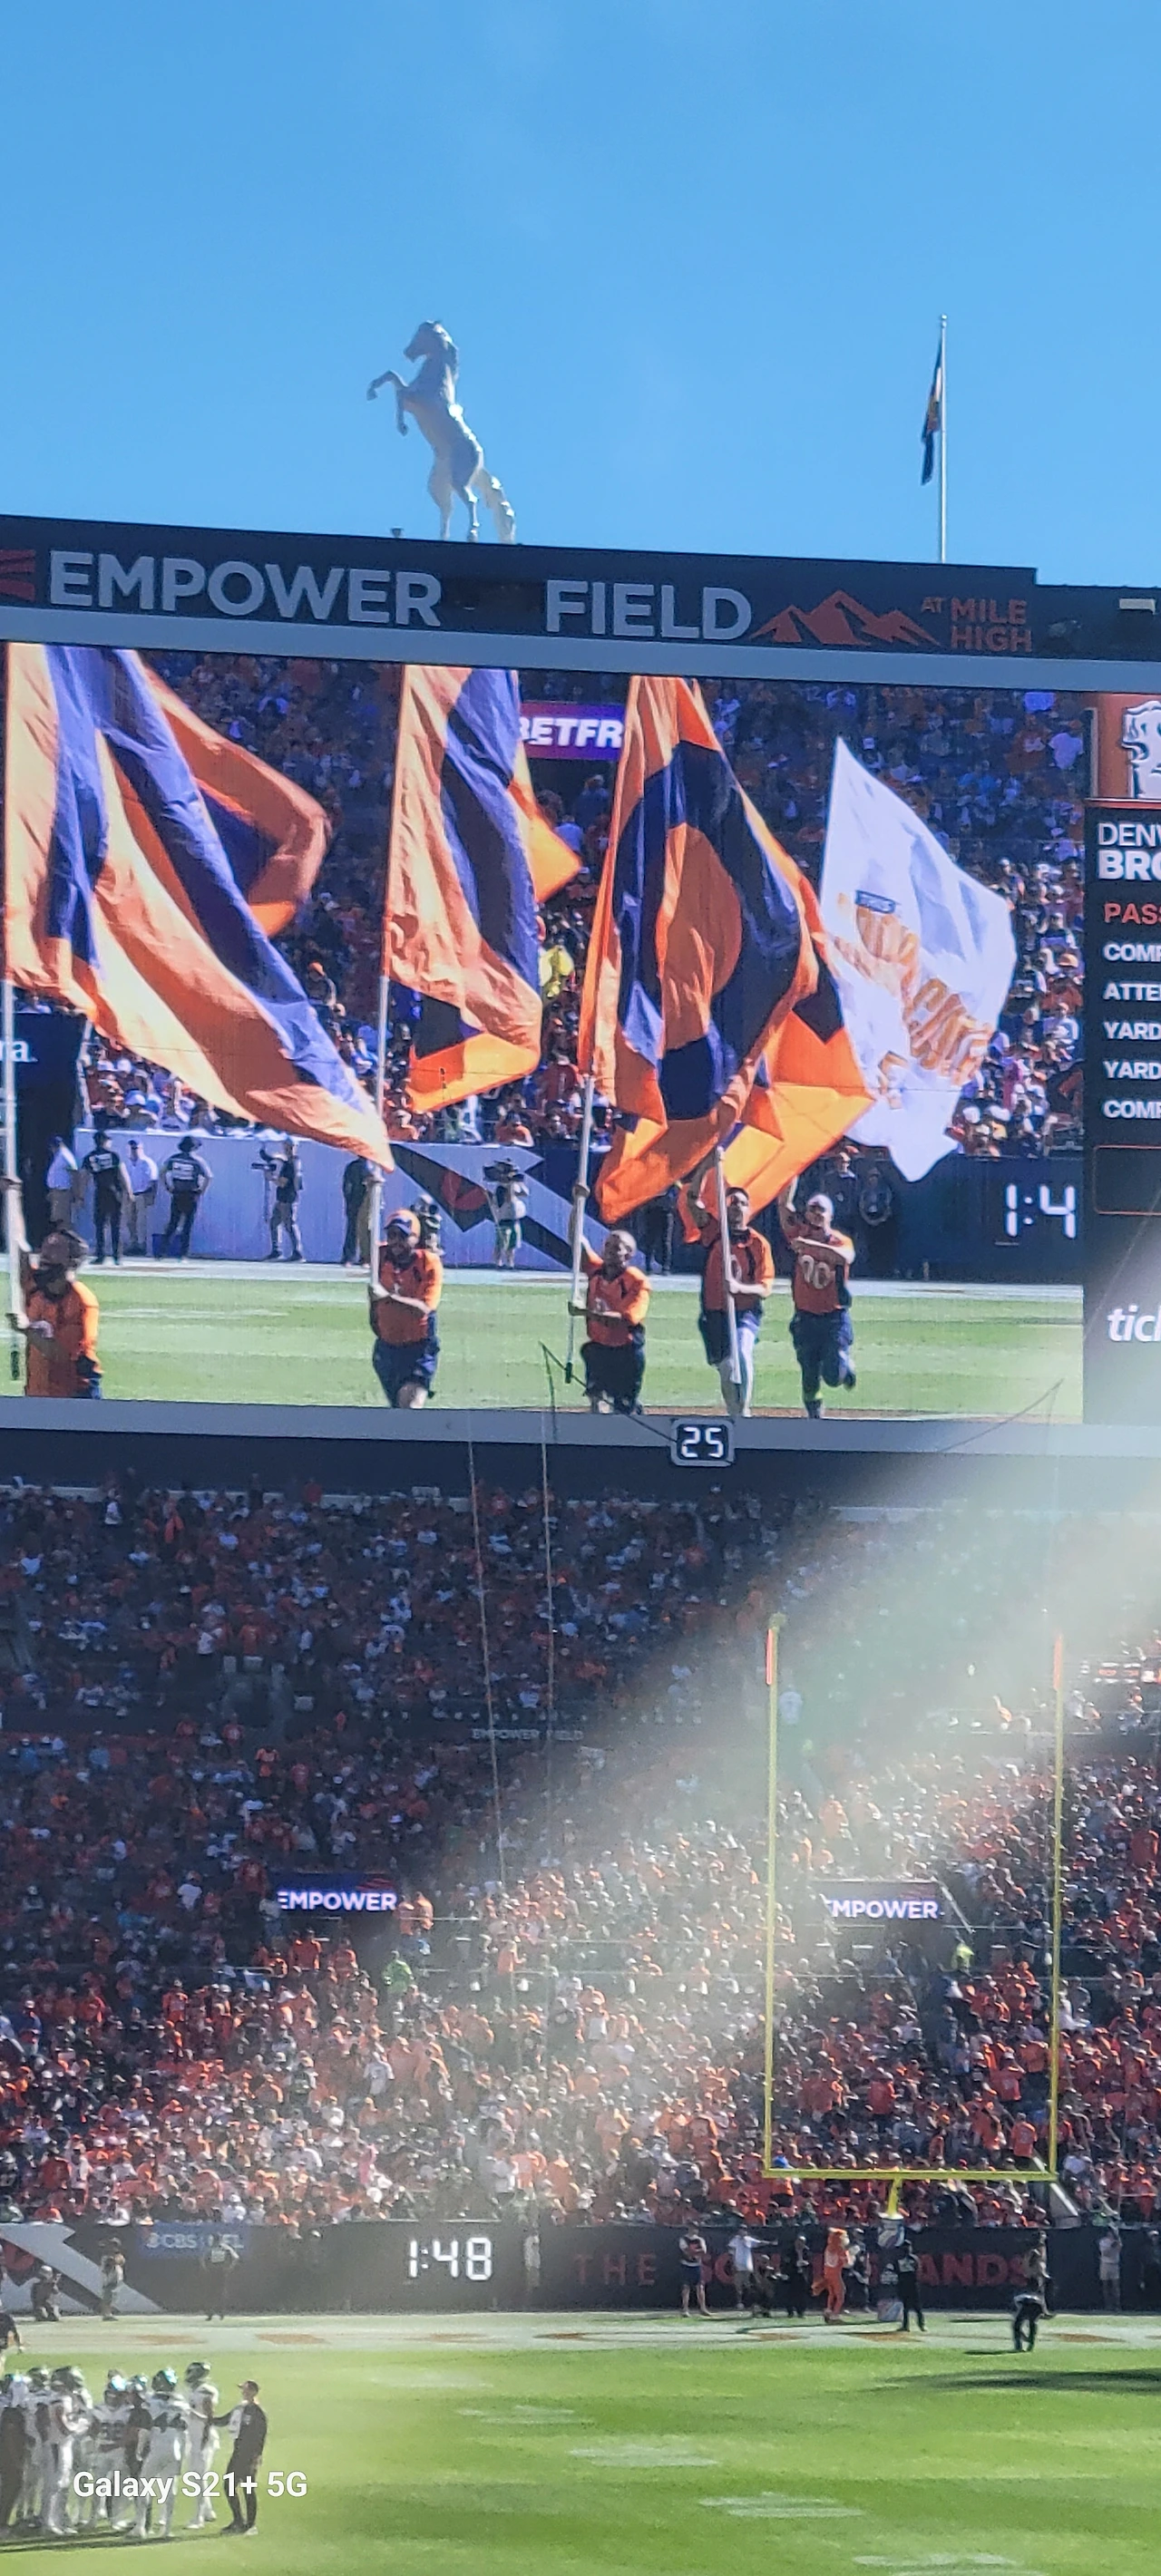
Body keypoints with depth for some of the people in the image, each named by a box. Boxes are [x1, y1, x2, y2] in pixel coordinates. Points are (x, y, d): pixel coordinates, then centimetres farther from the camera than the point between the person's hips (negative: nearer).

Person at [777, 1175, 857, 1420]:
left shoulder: (841, 1241, -7)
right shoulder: (799, 1235, 0)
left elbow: (844, 1256, -31)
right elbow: (784, 1203, -9)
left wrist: (810, 1245, -41)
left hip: (835, 1318, -2)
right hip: (805, 1318, 2)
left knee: (833, 1376, -8)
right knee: (810, 1379, 5)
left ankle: (845, 1366, 27)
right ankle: (814, 1418, 26)